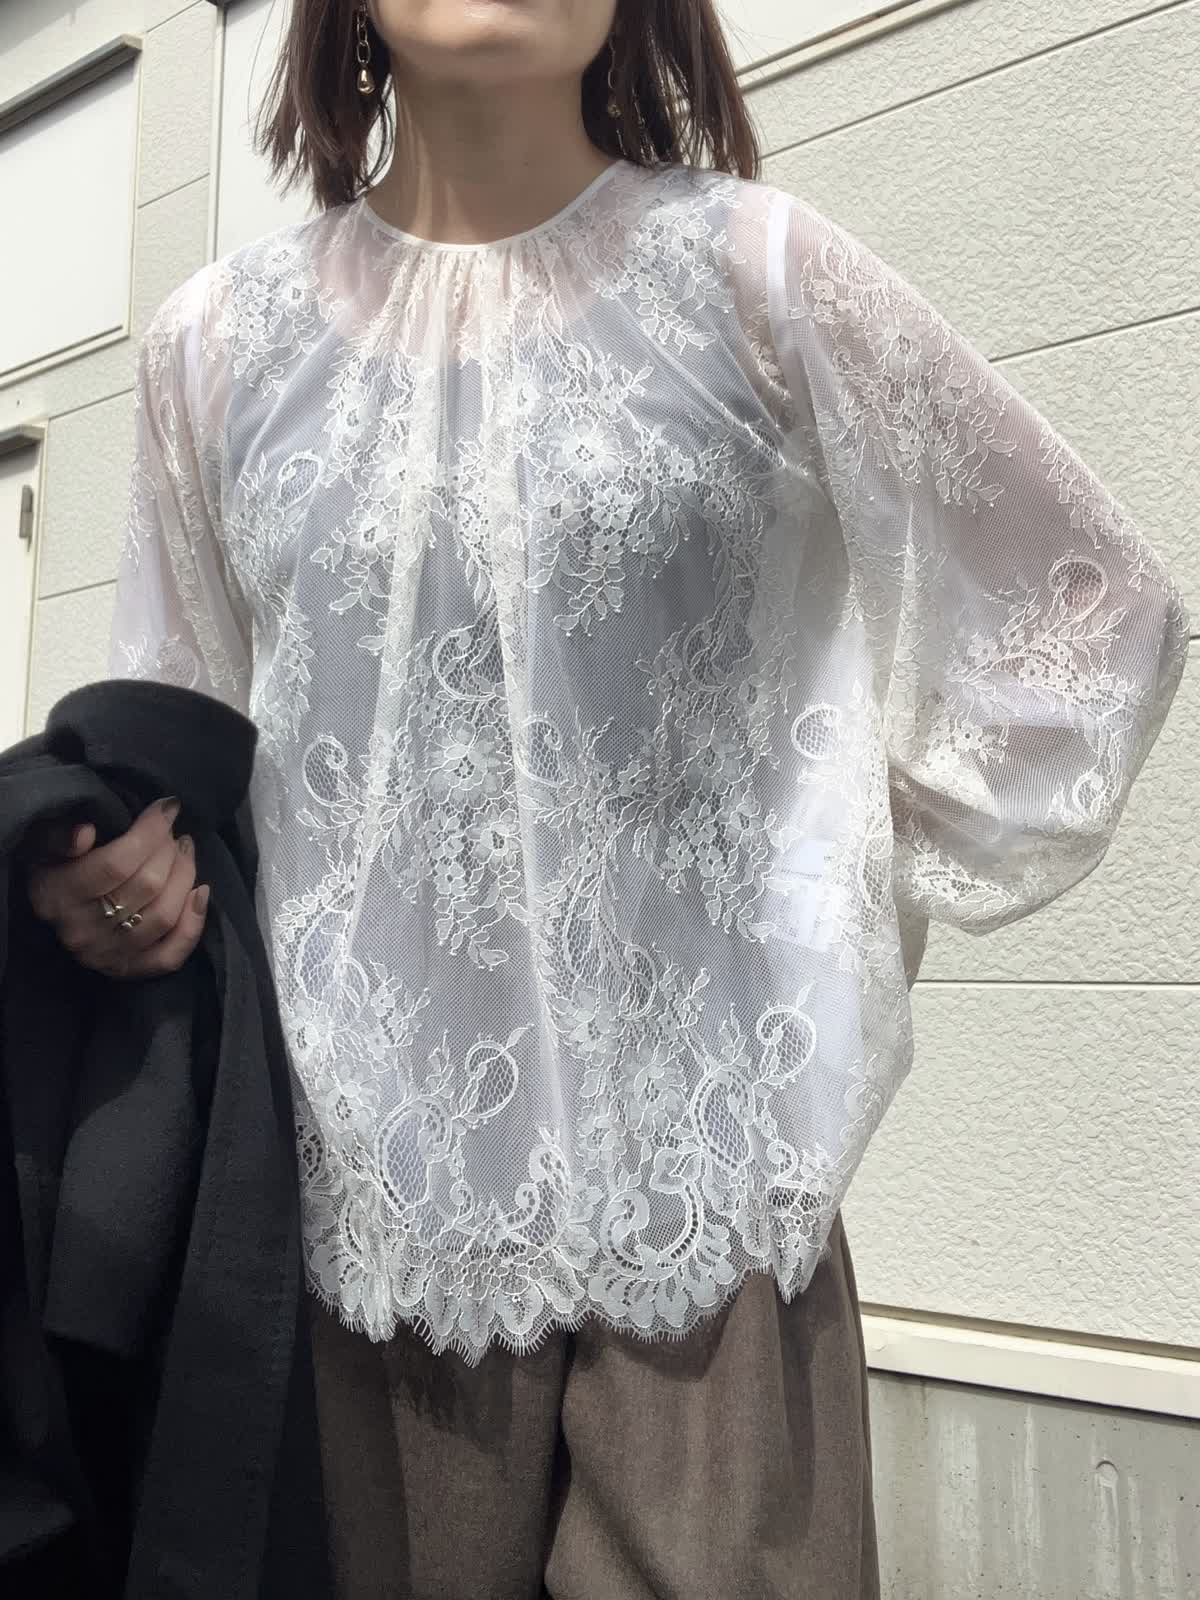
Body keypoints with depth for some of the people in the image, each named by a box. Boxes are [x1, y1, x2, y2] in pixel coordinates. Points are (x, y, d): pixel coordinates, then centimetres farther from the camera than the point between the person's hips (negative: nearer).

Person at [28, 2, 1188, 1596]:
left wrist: (875, 902, 2)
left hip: (704, 1181, -1)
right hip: (368, 1188, 2)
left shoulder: (752, 269, -1)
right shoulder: (218, 339, 7)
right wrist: (123, 862, -4)